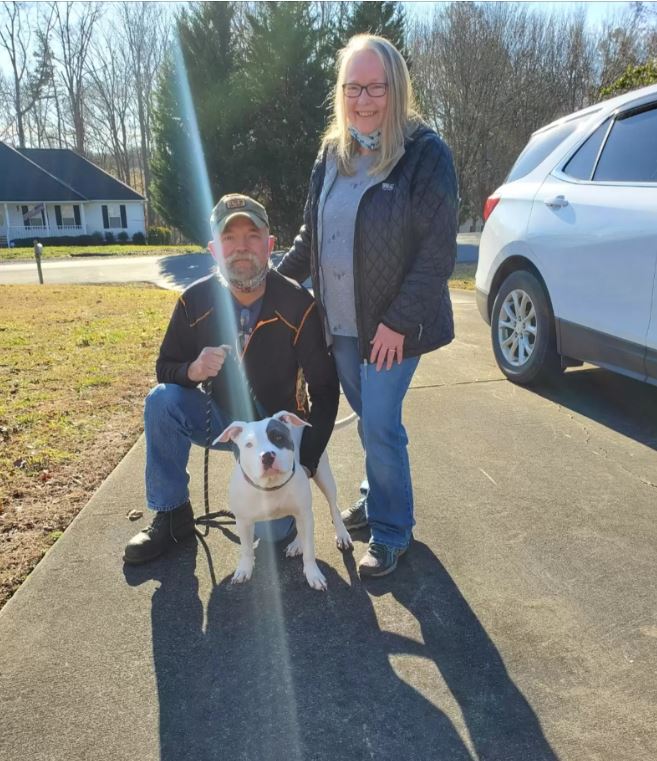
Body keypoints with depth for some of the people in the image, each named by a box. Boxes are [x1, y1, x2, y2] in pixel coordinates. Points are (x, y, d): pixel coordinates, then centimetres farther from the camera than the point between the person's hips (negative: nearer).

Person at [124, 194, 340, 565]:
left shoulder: (298, 305, -21)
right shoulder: (195, 301, -13)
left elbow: (324, 389, -15)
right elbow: (165, 368, -4)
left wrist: (306, 461, -21)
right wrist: (192, 370, -29)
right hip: (220, 419, 3)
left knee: (271, 530, -17)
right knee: (162, 400, -25)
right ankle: (172, 516, -5)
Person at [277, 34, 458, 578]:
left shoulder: (426, 154, -10)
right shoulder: (332, 153, 8)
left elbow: (438, 251, -14)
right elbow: (311, 233, 18)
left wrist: (398, 321, -18)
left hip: (392, 326, -5)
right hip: (340, 324, 6)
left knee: (380, 426, -4)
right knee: (371, 421, 17)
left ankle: (392, 532, 16)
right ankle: (380, 500, 38)